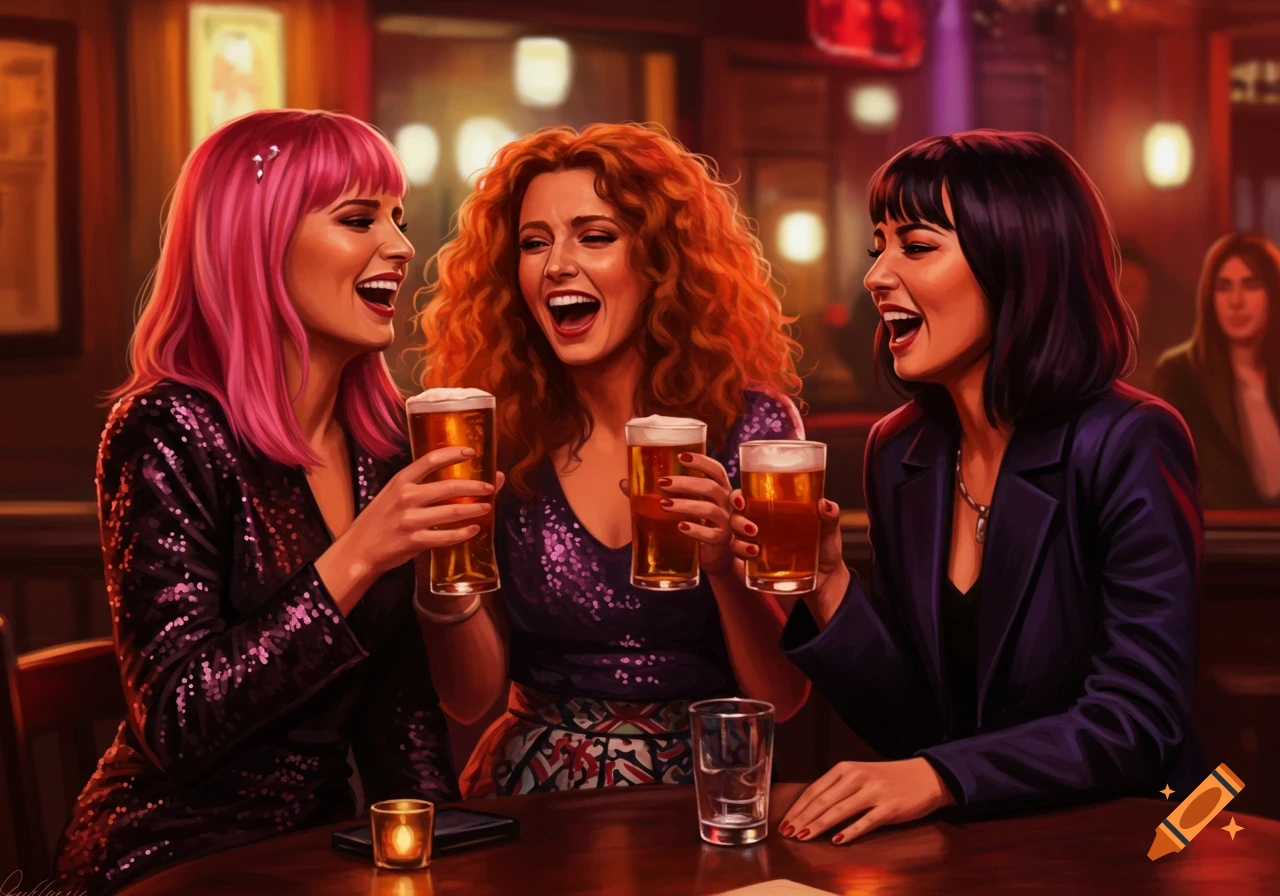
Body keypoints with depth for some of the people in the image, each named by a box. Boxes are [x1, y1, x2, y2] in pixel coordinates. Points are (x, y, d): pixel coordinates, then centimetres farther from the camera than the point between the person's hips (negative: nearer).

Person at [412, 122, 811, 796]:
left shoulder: (749, 424, -3)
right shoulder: (497, 430, 0)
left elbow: (783, 696, -3)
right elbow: (470, 699, 2)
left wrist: (727, 566, -20)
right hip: (533, 798, 1)